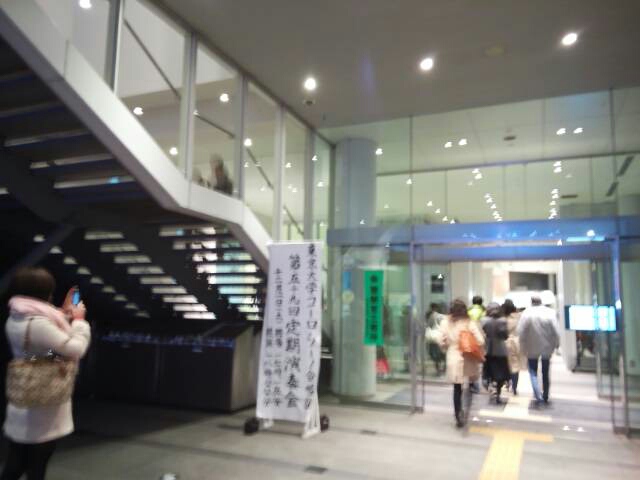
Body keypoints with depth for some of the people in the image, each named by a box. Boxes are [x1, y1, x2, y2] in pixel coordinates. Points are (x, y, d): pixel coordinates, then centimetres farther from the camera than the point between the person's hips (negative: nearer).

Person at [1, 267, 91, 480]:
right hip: (42, 411, -8)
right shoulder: (37, 323, -28)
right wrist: (79, 320, -9)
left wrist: (64, 313, 13)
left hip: (21, 410, 8)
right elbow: (75, 349, -23)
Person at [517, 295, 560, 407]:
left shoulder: (526, 313, -15)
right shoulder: (549, 312, -13)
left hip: (532, 348, -2)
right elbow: (555, 331, -12)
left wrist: (523, 347, -3)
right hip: (547, 347, 2)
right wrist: (556, 343, 4)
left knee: (533, 373, 9)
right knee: (545, 373, 19)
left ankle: (538, 397, -8)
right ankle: (545, 397, 30)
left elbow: (520, 332, -15)